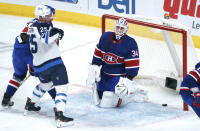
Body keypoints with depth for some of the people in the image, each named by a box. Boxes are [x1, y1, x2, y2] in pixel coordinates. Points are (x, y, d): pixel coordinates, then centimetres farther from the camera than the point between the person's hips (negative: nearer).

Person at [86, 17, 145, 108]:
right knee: (97, 102, 8)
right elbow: (98, 54, 7)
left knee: (106, 103, -15)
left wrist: (128, 79, -20)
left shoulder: (130, 43, -17)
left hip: (119, 76, -5)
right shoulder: (105, 37, -4)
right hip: (104, 75, 5)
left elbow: (133, 65, -16)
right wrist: (94, 69, 3)